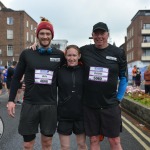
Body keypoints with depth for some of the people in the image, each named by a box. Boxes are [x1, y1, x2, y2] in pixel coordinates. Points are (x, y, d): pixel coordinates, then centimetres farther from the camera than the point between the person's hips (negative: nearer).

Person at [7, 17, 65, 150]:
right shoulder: (27, 54, 1)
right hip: (30, 104, 0)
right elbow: (16, 77, 6)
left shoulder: (59, 55, 1)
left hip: (50, 105, 1)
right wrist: (11, 99, 0)